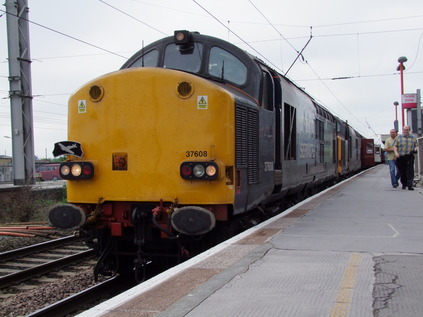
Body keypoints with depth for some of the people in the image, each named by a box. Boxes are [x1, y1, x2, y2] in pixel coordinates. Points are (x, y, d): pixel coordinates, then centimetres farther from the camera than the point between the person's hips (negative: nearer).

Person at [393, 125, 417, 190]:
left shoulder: (412, 138, 14)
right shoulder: (398, 137, 9)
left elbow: (416, 146, 21)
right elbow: (395, 146, 2)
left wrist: (415, 150, -2)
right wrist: (396, 152, -15)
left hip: (410, 157, 0)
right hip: (401, 157, 0)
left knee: (410, 172, -11)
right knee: (402, 172, 5)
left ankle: (410, 185, -14)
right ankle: (404, 184, 21)